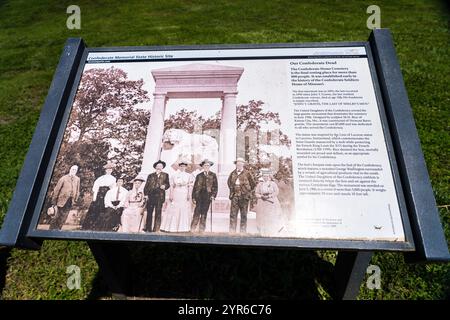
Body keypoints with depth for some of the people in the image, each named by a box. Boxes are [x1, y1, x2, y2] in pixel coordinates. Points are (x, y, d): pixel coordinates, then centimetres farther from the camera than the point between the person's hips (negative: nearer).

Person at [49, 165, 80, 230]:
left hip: (70, 200, 4)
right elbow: (57, 189, -3)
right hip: (62, 199, -4)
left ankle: (58, 228, 18)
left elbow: (77, 190, 12)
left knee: (64, 216, 7)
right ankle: (52, 228, 13)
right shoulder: (64, 178, -4)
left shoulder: (77, 179, 7)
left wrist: (75, 200, 10)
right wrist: (54, 199, -3)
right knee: (57, 215, -1)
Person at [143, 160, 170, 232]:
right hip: (151, 196, 1)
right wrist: (146, 194, -1)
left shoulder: (165, 175, 15)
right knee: (149, 213, 2)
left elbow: (168, 184, 10)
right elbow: (146, 186, 11)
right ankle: (148, 228, 11)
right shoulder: (151, 175, 16)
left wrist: (164, 186, -12)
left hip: (160, 196, -1)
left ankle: (156, 229, -3)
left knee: (158, 213, -6)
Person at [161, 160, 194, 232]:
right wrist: (170, 195, -3)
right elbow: (171, 186, 6)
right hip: (176, 194, 0)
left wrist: (189, 195, -8)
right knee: (174, 210, -1)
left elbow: (190, 186, 3)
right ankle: (172, 227, 4)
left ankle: (183, 228, 0)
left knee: (185, 211, -3)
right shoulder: (174, 175, 10)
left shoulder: (189, 175, 9)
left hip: (185, 195, 0)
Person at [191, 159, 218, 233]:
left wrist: (213, 195, -5)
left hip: (208, 196, 0)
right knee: (197, 212, -6)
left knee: (204, 213, 2)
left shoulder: (213, 175, 10)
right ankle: (192, 229, -1)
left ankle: (202, 229, 8)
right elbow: (195, 187, 10)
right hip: (199, 196, 0)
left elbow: (215, 186, 7)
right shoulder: (199, 176, 11)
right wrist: (193, 197, 4)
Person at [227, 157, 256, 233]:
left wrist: (249, 192, 5)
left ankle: (243, 231, 13)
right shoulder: (233, 173, 8)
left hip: (244, 197, -2)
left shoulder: (247, 173, -1)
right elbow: (229, 182, 25)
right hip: (235, 196, 2)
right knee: (233, 214, -1)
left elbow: (253, 184, 7)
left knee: (243, 215, 5)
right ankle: (232, 231, 4)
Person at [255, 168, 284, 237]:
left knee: (272, 217, -7)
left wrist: (269, 196, -17)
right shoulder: (259, 184, 9)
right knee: (263, 218, -2)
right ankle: (264, 233, 5)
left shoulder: (273, 184, 5)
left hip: (272, 203, -1)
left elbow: (276, 192, -4)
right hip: (262, 204, 1)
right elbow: (256, 193, 5)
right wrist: (262, 196, -14)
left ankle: (273, 232, 4)